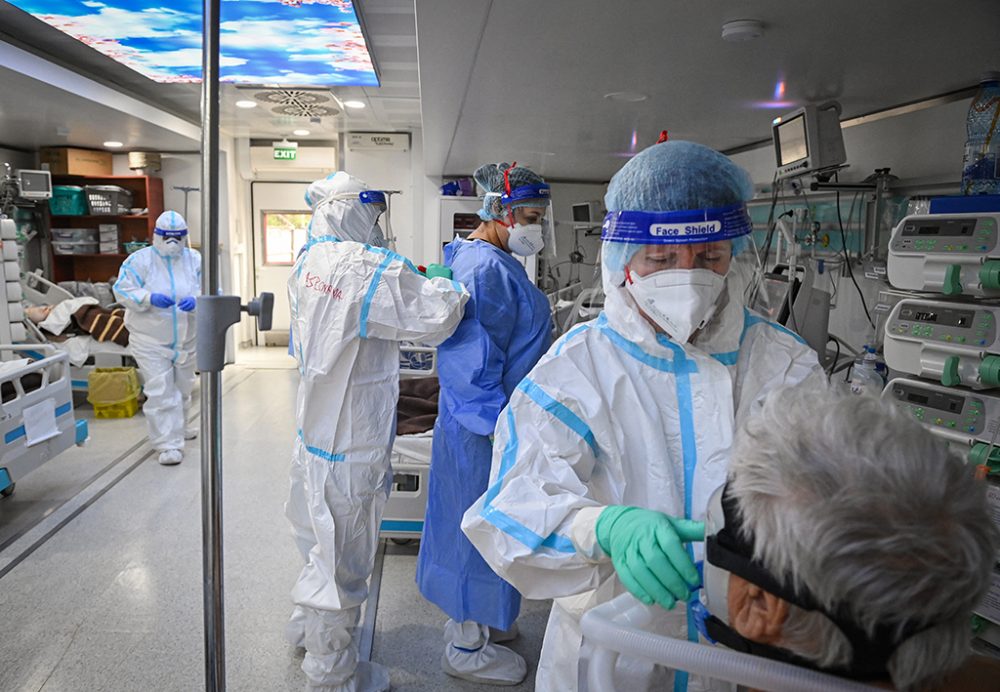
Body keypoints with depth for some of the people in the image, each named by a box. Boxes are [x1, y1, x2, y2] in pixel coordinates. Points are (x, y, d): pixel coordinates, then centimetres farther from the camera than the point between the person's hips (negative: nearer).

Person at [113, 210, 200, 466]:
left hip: (186, 339, 4)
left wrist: (196, 300, -29)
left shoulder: (195, 260, -1)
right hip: (150, 340, -4)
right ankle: (169, 444, -7)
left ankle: (178, 428, 43)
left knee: (182, 388, 20)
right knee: (160, 392, -10)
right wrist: (150, 298, -30)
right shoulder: (140, 260, -8)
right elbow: (122, 291, -12)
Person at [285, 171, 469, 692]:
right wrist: (449, 285, 5)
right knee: (342, 557, 6)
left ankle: (307, 625, 49)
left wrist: (413, 281, 10)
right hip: (351, 443, -9)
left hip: (314, 429, 9)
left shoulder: (308, 262, 4)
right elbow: (436, 318, -14)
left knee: (322, 539, 27)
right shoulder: (374, 270, -23)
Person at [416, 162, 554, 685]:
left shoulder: (494, 261, 11)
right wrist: (498, 427, -23)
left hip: (482, 420, 11)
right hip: (486, 426, -11)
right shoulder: (487, 268, -22)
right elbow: (475, 362, -25)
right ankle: (467, 648, 21)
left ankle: (472, 618, 41)